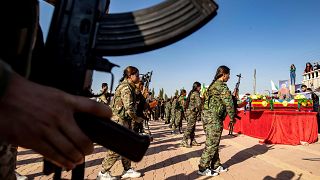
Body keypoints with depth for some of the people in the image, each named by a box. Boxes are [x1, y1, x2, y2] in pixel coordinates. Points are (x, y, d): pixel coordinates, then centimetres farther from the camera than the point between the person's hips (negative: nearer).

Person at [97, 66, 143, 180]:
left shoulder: (129, 87, 14)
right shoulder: (126, 87, -18)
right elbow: (129, 109, -22)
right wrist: (137, 119, -9)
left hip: (126, 121, 10)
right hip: (120, 120, -10)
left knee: (127, 146, 15)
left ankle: (127, 170, 26)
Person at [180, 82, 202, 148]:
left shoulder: (191, 93, 16)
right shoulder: (196, 93, -11)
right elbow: (199, 103, -21)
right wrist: (200, 109, -5)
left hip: (189, 111, 9)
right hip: (192, 112, -9)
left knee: (192, 127, 13)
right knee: (189, 127, -7)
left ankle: (192, 141, 19)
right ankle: (184, 141, -4)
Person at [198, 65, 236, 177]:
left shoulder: (213, 85, 19)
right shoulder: (221, 86, -11)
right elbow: (228, 102, -12)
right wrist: (232, 117, -1)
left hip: (207, 116, 10)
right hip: (213, 118, -10)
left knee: (213, 143, 15)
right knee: (211, 144, -3)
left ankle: (215, 166, 25)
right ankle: (203, 168, 5)